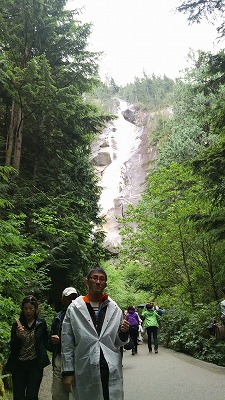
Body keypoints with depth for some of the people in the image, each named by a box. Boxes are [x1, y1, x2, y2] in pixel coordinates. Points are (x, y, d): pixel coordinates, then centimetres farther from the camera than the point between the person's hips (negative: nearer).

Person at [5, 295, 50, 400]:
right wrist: (17, 336, -17)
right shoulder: (17, 324, 2)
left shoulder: (41, 323, 0)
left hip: (35, 364, -1)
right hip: (18, 365, 1)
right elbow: (12, 348, 0)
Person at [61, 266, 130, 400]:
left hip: (112, 370, 2)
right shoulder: (74, 309, -1)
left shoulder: (114, 308, 5)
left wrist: (124, 332, -8)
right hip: (85, 372, -1)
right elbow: (67, 343, 2)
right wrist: (68, 371, 0)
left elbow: (118, 343, 12)